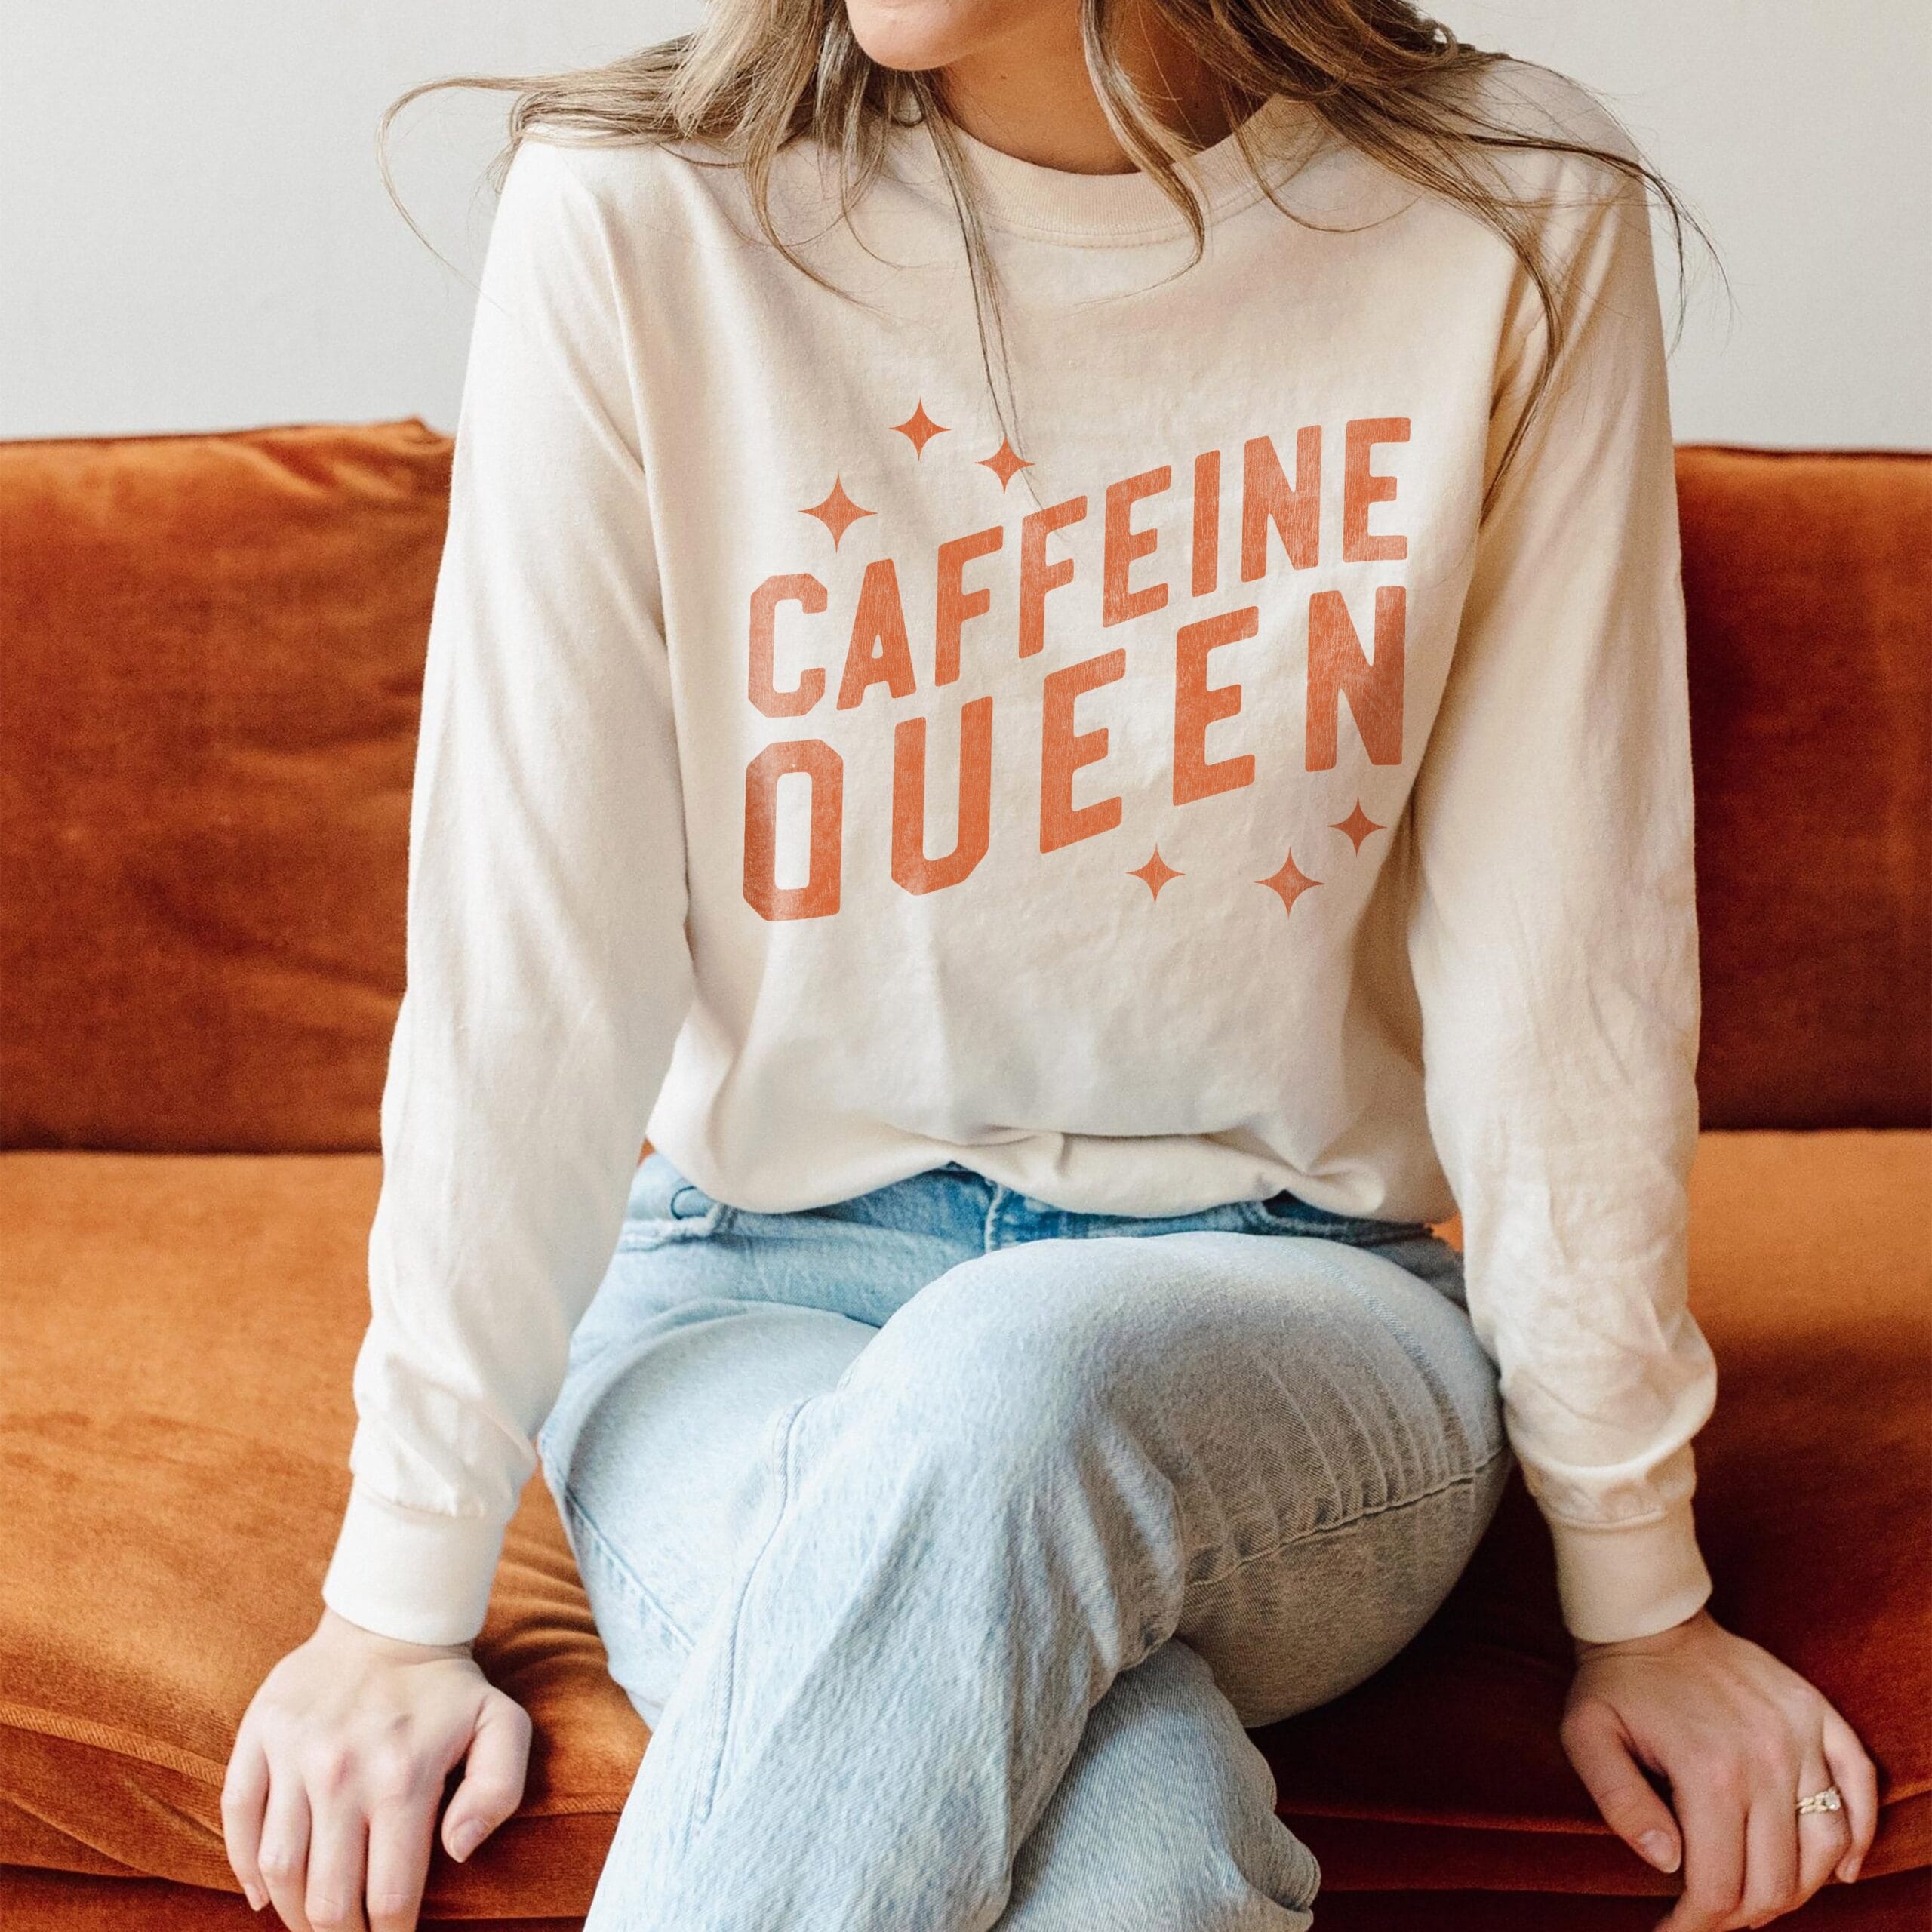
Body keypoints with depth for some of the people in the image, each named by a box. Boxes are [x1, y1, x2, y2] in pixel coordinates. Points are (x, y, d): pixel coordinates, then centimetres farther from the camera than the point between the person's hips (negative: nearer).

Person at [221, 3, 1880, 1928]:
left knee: (1019, 1375, -35)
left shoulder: (1509, 217, -5)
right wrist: (404, 1594, -6)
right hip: (758, 1281, -1)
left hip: (1282, 1287, 2)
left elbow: (1558, 946, -3)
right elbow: (527, 956, -8)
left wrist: (1638, 1590, -1)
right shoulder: (640, 219, -8)